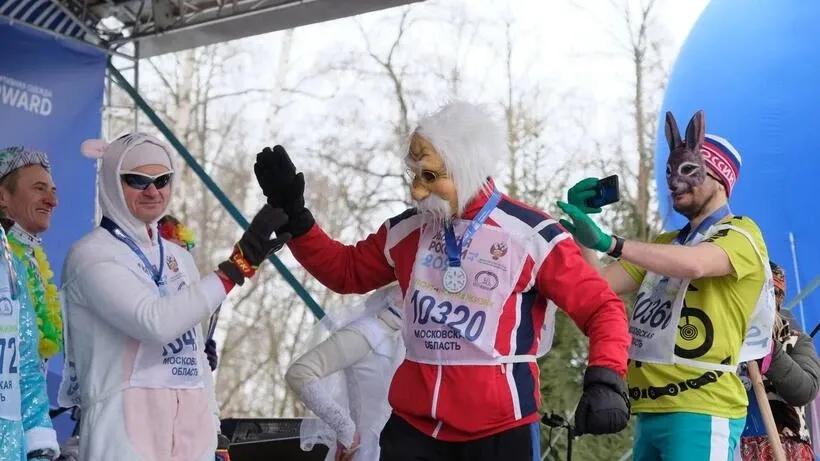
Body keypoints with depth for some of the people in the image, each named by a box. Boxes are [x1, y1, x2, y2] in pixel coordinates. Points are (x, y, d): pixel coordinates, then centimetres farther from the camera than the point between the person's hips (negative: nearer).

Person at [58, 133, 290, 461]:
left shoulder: (179, 258, 18)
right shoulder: (90, 255, -5)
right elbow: (156, 322, -20)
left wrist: (211, 429, 15)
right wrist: (238, 265, -19)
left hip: (191, 423, 6)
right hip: (127, 426, -6)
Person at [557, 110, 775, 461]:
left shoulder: (741, 234, -2)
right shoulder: (665, 244, 23)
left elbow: (693, 264, -24)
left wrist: (609, 242, -32)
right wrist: (580, 225, 4)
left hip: (702, 412, -7)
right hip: (651, 412, 8)